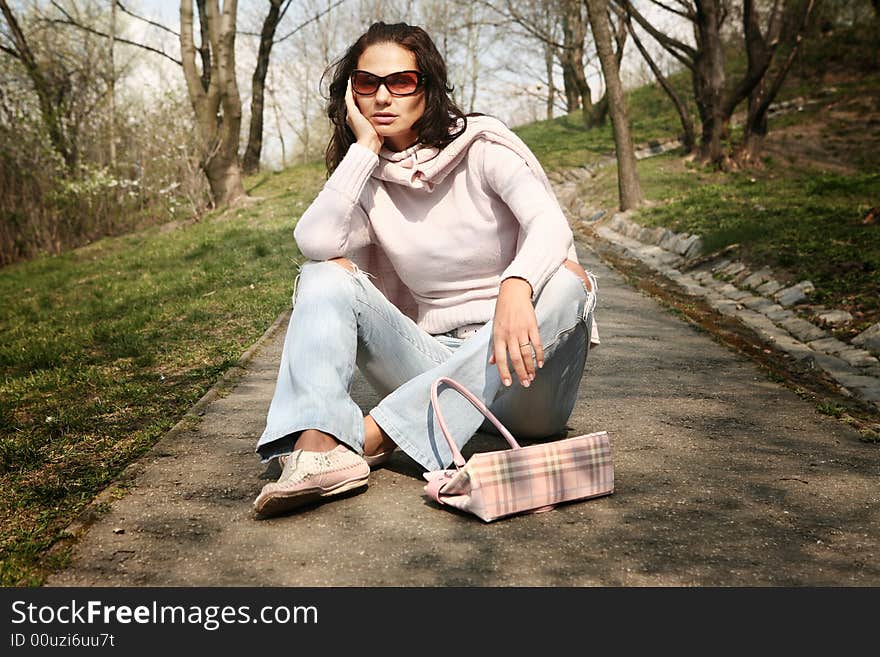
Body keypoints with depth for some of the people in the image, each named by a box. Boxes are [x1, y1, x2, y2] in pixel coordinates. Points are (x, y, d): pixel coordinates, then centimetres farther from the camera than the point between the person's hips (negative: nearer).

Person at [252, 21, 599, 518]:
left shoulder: (482, 145, -4)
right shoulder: (368, 180, 6)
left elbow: (549, 223, -23)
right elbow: (315, 243, -15)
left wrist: (515, 288, -44)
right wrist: (364, 147, -10)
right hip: (435, 361, 2)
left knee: (566, 280, -32)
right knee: (325, 277, -13)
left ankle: (372, 435, -35)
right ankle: (320, 444, -38)